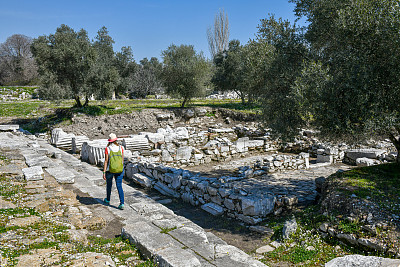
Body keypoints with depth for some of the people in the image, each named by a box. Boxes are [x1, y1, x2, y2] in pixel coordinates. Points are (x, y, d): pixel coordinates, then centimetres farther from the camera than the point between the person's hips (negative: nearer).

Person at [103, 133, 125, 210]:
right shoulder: (120, 148, -1)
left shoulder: (107, 149, -10)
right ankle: (122, 203, -8)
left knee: (109, 184, 22)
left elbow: (106, 161, -11)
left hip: (110, 170, -1)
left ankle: (108, 200, 42)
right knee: (119, 186, 5)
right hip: (119, 170, 2)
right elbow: (122, 160, 5)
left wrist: (104, 172, -7)